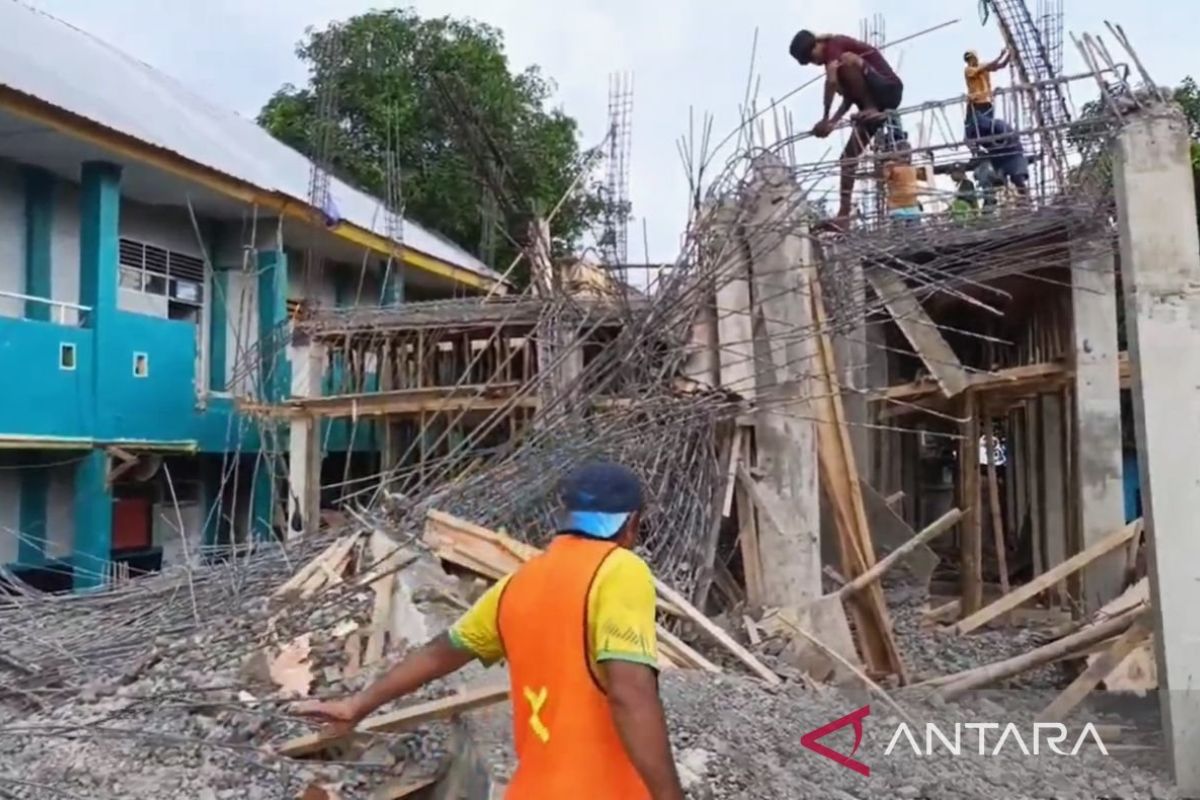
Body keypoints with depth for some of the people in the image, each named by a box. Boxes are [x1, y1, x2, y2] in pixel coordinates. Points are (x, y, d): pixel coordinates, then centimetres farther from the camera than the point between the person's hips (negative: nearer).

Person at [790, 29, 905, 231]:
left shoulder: (833, 45, -8)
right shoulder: (835, 60, 20)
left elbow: (831, 81, -25)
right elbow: (849, 97, 19)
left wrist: (825, 119, -18)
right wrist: (833, 122, 6)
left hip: (889, 89, -9)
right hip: (875, 101, 9)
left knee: (847, 60, -31)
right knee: (848, 157, 1)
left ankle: (871, 108, -19)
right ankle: (843, 216, -2)